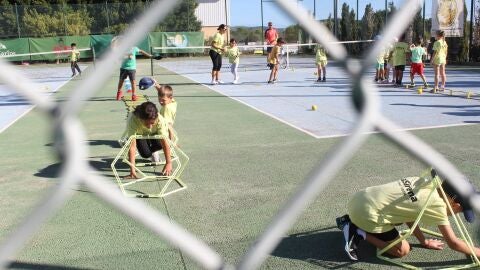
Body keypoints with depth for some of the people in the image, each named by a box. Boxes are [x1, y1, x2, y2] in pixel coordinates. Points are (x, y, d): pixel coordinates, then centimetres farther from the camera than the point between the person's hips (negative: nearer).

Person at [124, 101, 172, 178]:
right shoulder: (133, 120, -43)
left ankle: (153, 150, 12)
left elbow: (164, 142, -38)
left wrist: (168, 163, -43)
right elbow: (132, 145, -44)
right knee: (145, 154, -22)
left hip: (154, 133, 2)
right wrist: (132, 170, -48)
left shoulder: (160, 119, -40)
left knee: (160, 144, -24)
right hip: (139, 134, -2)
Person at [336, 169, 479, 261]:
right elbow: (453, 243, -2)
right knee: (402, 250, 6)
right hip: (366, 212, -8)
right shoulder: (437, 205, -11)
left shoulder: (425, 182, 10)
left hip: (360, 199, 8)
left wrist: (424, 241, 24)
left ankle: (351, 222, 22)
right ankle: (360, 234, -2)